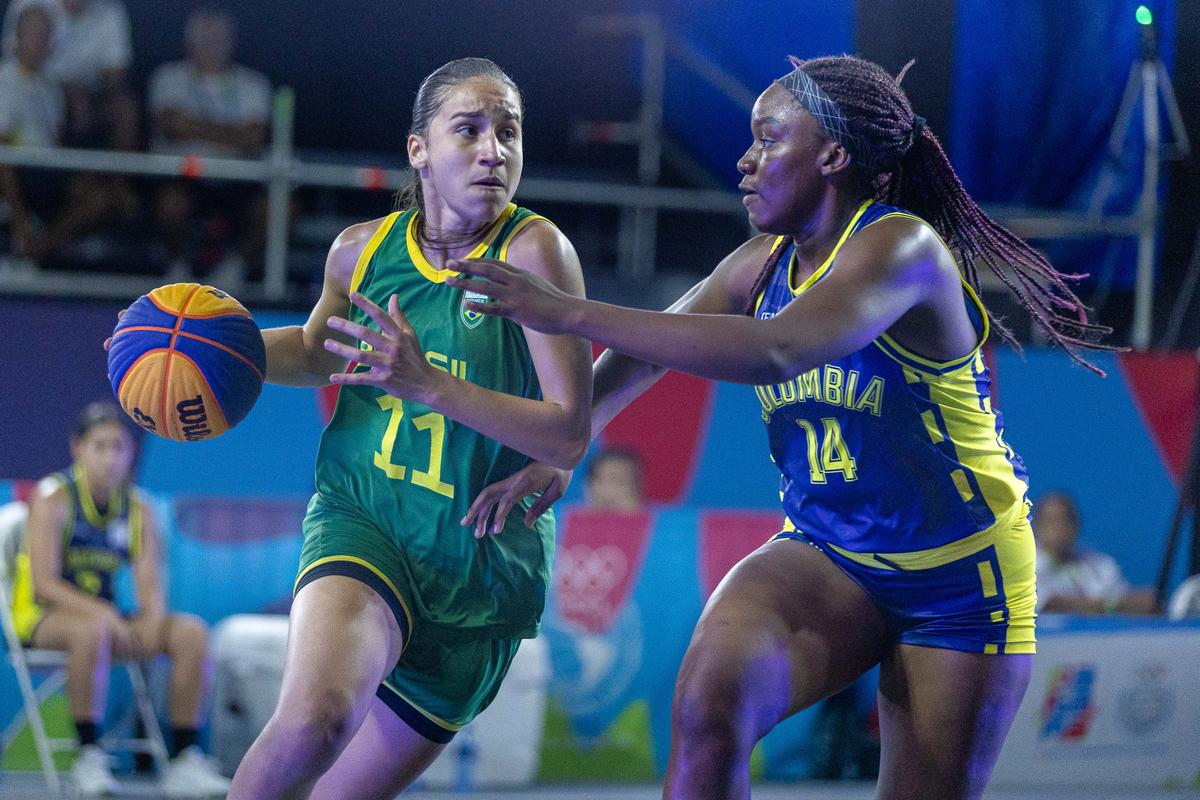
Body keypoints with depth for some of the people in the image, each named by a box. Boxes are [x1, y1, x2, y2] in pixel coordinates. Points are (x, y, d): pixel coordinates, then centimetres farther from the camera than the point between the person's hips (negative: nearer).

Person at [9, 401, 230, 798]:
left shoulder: (138, 509, 5)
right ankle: (88, 756, -31)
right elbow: (45, 583, -18)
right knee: (93, 629, -40)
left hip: (103, 615, 5)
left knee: (191, 631, -16)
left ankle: (184, 758, -17)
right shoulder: (53, 497, -10)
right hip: (40, 617, -5)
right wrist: (103, 613, -31)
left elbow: (150, 586, 0)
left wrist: (153, 618, -24)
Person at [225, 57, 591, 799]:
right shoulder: (363, 248, -1)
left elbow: (570, 435, -19)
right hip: (362, 522, 1)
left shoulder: (534, 250, -14)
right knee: (315, 719, -31)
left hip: (479, 575, -1)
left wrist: (430, 384, -29)